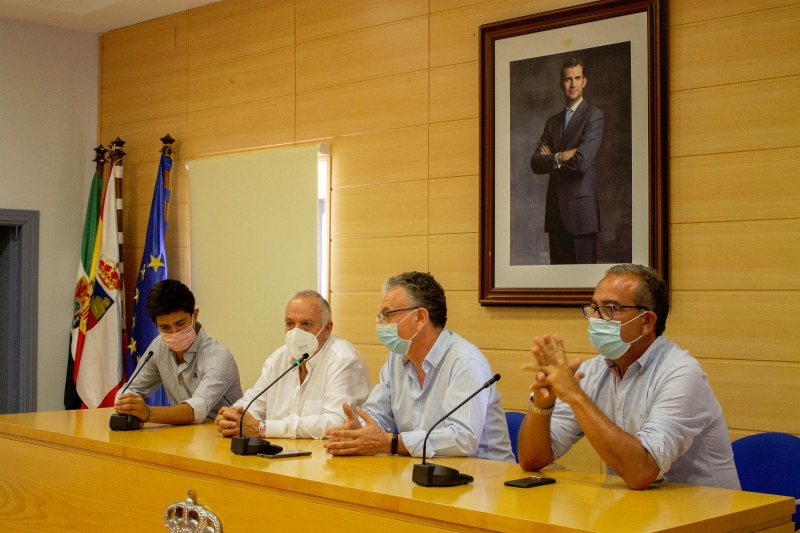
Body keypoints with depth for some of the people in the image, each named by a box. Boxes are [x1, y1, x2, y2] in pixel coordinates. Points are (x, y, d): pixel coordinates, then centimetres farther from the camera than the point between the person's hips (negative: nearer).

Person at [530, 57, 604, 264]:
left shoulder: (593, 116, -2)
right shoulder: (552, 122, 18)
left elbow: (581, 161, -15)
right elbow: (535, 163, 6)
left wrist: (552, 159, 0)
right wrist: (560, 157, -10)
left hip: (580, 208, -6)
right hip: (555, 210, 6)